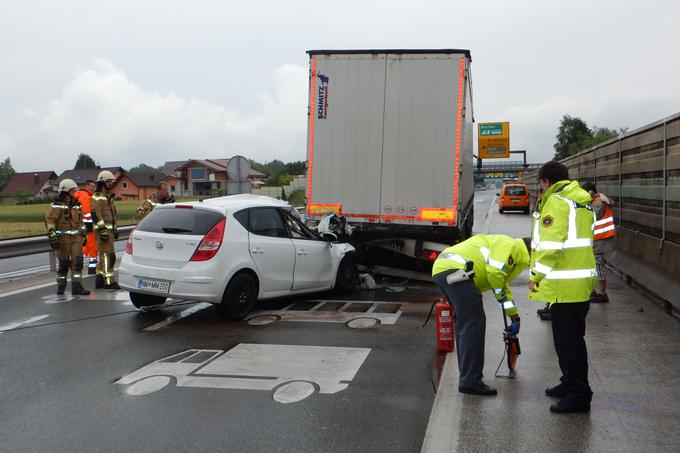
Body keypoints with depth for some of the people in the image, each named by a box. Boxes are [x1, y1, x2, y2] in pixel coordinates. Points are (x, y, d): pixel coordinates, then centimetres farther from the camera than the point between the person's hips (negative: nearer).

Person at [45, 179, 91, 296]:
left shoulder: (77, 205, 13)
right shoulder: (57, 205, -8)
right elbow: (49, 220, -12)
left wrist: (83, 234, 23)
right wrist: (52, 235, -21)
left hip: (76, 238, 5)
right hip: (63, 238, -5)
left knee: (77, 262, -4)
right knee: (63, 263, 4)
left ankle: (77, 287, -5)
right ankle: (61, 287, 19)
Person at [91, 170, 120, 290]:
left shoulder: (108, 196, 22)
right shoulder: (97, 197, -10)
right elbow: (97, 215, -18)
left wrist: (115, 229, 27)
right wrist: (102, 230, -24)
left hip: (109, 230, 10)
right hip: (102, 230, -10)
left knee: (103, 255, 13)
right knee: (108, 255, -13)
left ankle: (99, 280, 20)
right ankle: (109, 281, -14)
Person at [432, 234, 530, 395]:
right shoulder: (509, 245, 3)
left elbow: (503, 285, 40)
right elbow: (495, 272, -12)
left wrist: (515, 317, 41)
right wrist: (501, 294, 7)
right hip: (455, 269, -11)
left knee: (464, 322, 21)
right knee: (474, 324, -8)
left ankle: (467, 373, 30)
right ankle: (470, 382, -7)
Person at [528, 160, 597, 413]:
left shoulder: (556, 202, -14)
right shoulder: (582, 201, 16)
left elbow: (550, 243, -20)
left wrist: (536, 275, -12)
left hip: (564, 285, -10)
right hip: (582, 280, 10)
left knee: (568, 341, -4)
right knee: (572, 338, 21)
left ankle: (578, 396, 2)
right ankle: (571, 384, 33)